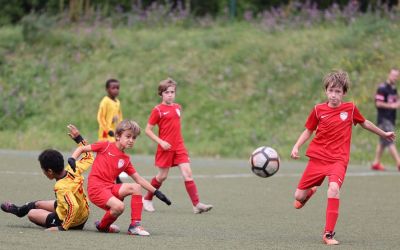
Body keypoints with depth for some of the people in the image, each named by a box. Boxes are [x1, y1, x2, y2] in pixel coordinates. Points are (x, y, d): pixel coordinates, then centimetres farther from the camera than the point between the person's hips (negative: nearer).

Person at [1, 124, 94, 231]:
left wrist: (63, 227, -38)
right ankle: (19, 210, 55)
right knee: (38, 204, 27)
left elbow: (74, 207, -50)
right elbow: (89, 158, 0)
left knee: (31, 214, 8)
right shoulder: (73, 170, -17)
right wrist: (78, 138, 3)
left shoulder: (62, 188, -39)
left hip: (71, 222, -8)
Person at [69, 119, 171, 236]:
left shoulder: (126, 160, 15)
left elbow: (139, 179, 15)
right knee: (119, 206, -28)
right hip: (96, 188, -6)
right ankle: (102, 226, 2)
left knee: (136, 187, -13)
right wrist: (72, 160, -13)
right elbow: (82, 149, 6)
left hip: (110, 187, 6)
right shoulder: (106, 146, 1)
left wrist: (156, 192, 9)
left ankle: (135, 225, -10)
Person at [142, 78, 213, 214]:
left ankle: (197, 204, -13)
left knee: (187, 173, -7)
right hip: (166, 147, -4)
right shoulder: (158, 110, -6)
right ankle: (147, 199, 25)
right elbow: (148, 130, -5)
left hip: (179, 146, 4)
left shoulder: (178, 107, 11)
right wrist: (161, 142, -14)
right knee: (162, 176, 4)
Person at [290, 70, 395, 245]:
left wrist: (383, 134, 31)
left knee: (334, 188, -31)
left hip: (338, 160, -1)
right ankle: (309, 192, 41)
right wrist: (296, 147, -4)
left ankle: (329, 234, -24)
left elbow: (364, 123, 20)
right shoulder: (318, 110, 0)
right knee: (299, 196, -1)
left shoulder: (350, 108, 1)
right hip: (317, 157, 1)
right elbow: (308, 131, 11)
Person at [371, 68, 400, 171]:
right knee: (389, 141, -13)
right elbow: (378, 103, -17)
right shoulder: (382, 88, -11)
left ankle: (376, 163, 19)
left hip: (391, 119, 9)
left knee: (383, 141, 12)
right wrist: (392, 105, -19)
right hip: (384, 119, -9)